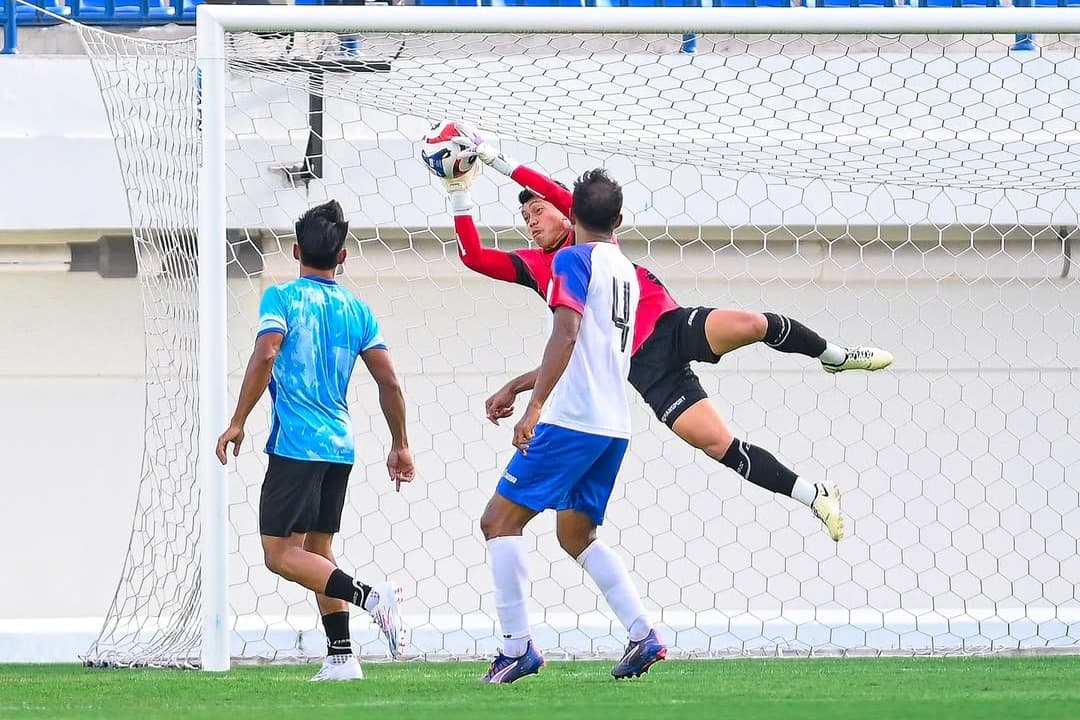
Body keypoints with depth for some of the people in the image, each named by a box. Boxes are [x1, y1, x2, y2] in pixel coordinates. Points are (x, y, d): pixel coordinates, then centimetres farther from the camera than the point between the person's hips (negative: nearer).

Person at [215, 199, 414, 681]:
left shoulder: (282, 297, -3)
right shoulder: (356, 310, 11)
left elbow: (265, 355, -17)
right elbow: (389, 383, 10)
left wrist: (237, 422, -11)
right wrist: (400, 446, 20)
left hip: (295, 444, -6)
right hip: (340, 446, 6)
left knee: (280, 554, -5)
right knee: (317, 550, 15)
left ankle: (369, 596, -25)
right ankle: (341, 657, 7)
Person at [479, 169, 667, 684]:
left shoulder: (574, 260, -7)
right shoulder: (627, 272, 19)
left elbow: (566, 335, -21)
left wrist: (535, 406, -26)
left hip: (571, 422, -8)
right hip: (614, 425, 8)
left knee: (500, 520, -2)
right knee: (576, 534, 19)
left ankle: (516, 647, -9)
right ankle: (642, 635, 6)